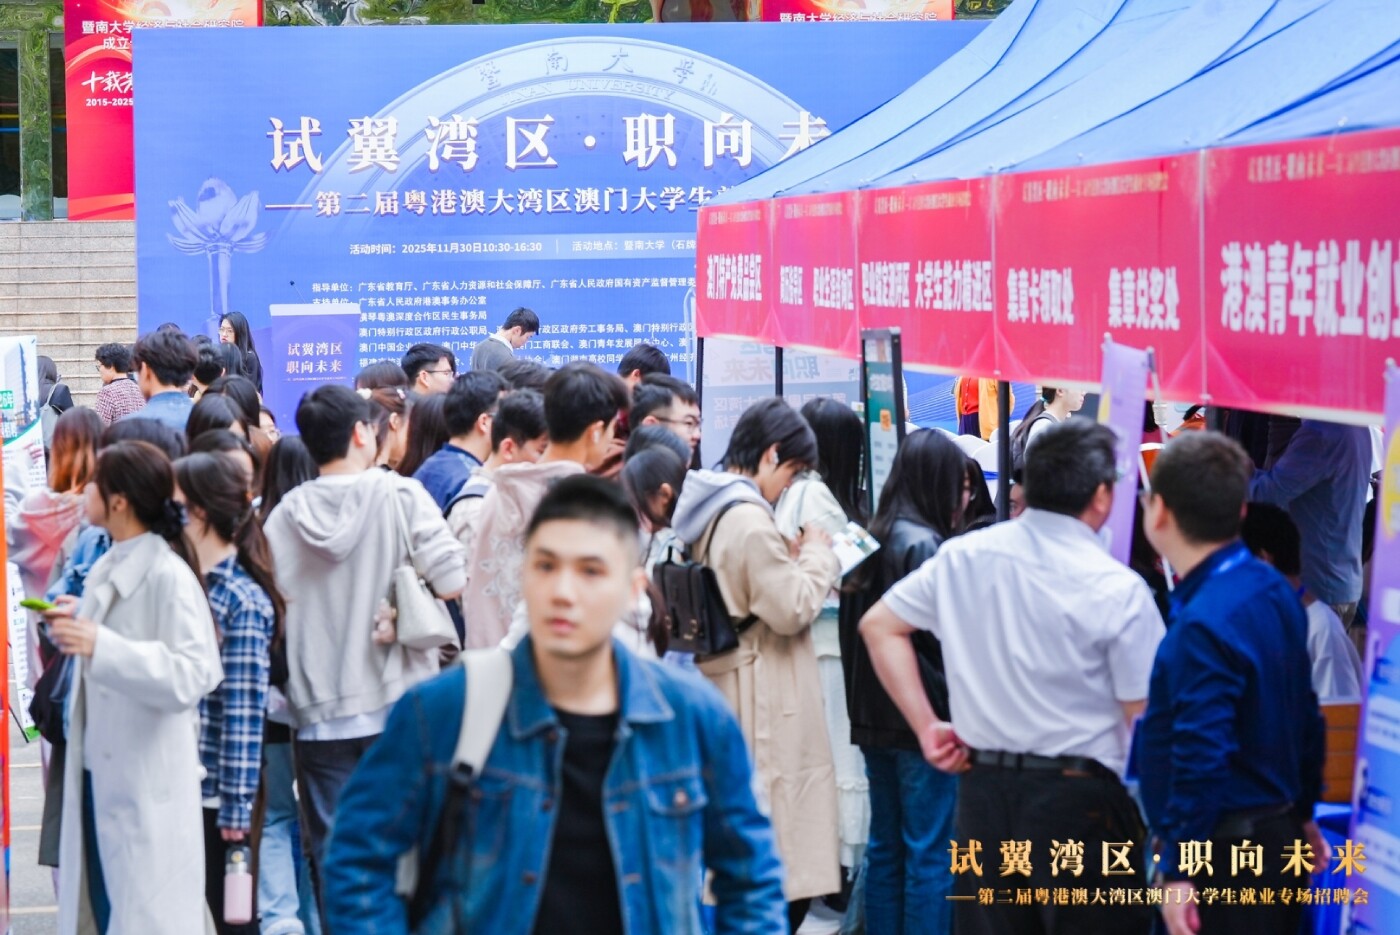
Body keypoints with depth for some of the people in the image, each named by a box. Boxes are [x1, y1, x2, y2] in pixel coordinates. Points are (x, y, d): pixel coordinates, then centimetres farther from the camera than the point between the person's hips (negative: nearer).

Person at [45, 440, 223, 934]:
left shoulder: (168, 576, -17)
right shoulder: (107, 568, 11)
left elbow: (192, 675, -26)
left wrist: (100, 645, -31)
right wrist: (78, 622, 6)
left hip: (148, 786, -9)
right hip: (98, 771, 9)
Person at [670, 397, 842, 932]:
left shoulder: (705, 510, 10)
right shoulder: (750, 519, -20)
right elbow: (792, 609, -18)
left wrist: (791, 561, 12)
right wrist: (817, 555, -4)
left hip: (722, 693, 10)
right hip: (766, 708, -10)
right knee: (783, 872, -6)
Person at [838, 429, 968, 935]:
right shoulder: (925, 544, -16)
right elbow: (940, 639, -19)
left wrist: (862, 702, 16)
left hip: (875, 717, 9)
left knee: (885, 848, 15)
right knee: (931, 854, -3)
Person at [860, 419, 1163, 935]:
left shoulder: (962, 557, 5)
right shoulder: (1117, 588, -10)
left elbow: (878, 625, 13)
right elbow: (1145, 719, -11)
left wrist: (927, 726, 12)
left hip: (984, 790, 5)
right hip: (1078, 798, -5)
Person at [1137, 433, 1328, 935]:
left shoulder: (1203, 625, -22)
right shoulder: (1274, 591, 6)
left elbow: (1201, 757, -25)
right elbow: (1305, 718, 16)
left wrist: (1178, 872, -21)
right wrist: (1302, 815, 26)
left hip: (1225, 855, -10)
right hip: (1279, 832, 10)